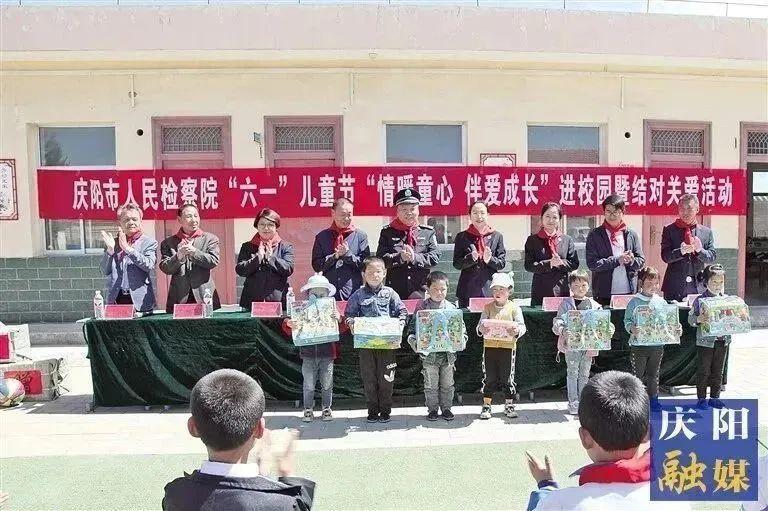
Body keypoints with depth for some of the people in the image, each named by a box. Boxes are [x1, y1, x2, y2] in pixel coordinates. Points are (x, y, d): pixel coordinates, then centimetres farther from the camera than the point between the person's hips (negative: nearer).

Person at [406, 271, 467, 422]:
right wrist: (415, 342, -18)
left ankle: (446, 408, 27)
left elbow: (461, 328, 7)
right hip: (429, 354, -2)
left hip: (448, 353, 2)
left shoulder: (451, 308, 2)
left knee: (447, 384, 13)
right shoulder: (422, 307, -3)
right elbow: (413, 327, -3)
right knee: (431, 385, 8)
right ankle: (432, 409, 22)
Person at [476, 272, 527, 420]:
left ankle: (509, 406, 21)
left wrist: (516, 331, -28)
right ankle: (486, 406, 17)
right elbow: (480, 325, 0)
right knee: (489, 377, 6)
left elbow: (522, 326, -7)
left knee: (508, 377, 7)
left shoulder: (514, 307, 0)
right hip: (490, 345, 1)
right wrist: (481, 329, -23)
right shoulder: (488, 307, 5)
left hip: (508, 346, -1)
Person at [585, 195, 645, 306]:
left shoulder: (631, 234, 10)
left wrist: (631, 261, -11)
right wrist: (617, 260, -14)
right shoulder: (594, 235, 1)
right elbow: (591, 264, -6)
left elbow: (641, 261, 11)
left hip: (629, 292, 2)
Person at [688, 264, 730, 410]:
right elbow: (691, 318, -8)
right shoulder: (700, 300, -8)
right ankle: (701, 398, 15)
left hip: (723, 341, 4)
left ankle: (715, 397, 25)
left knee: (718, 372, 13)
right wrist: (698, 319, -28)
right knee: (703, 372, 4)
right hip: (705, 341, -4)